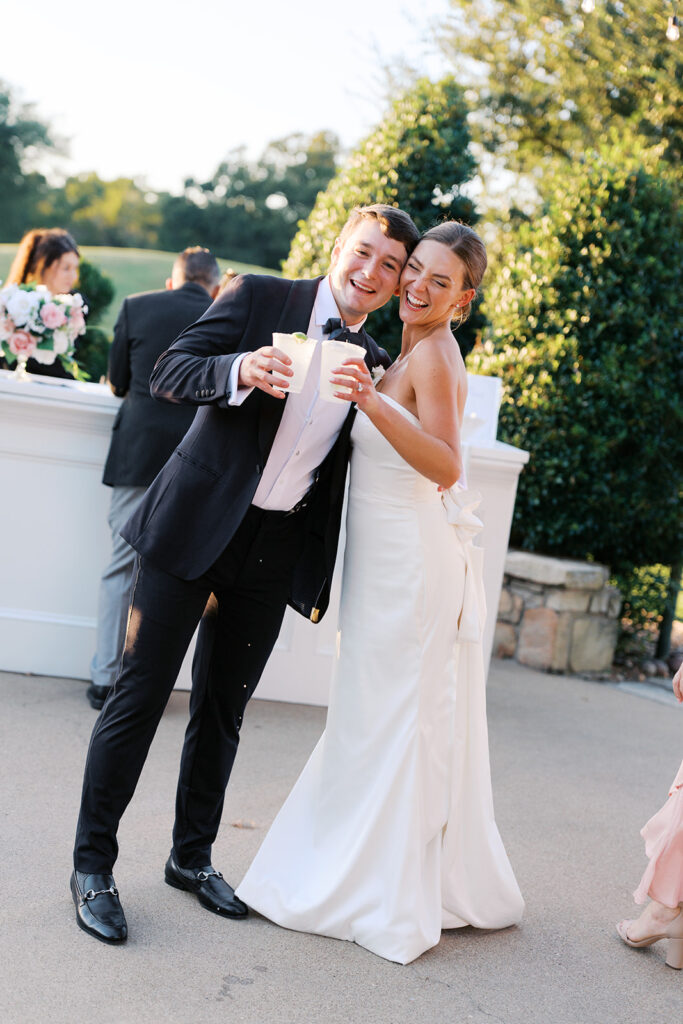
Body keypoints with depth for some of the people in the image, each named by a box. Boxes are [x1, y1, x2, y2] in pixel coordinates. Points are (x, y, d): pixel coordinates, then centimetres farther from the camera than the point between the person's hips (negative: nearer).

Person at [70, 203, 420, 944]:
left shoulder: (375, 365, 9)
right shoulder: (259, 298, -3)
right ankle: (92, 867, 15)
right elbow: (168, 373, -9)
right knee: (140, 695, 1)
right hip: (194, 527, -4)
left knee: (222, 709, 14)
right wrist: (241, 371, -26)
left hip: (275, 551, 4)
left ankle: (192, 857, 32)